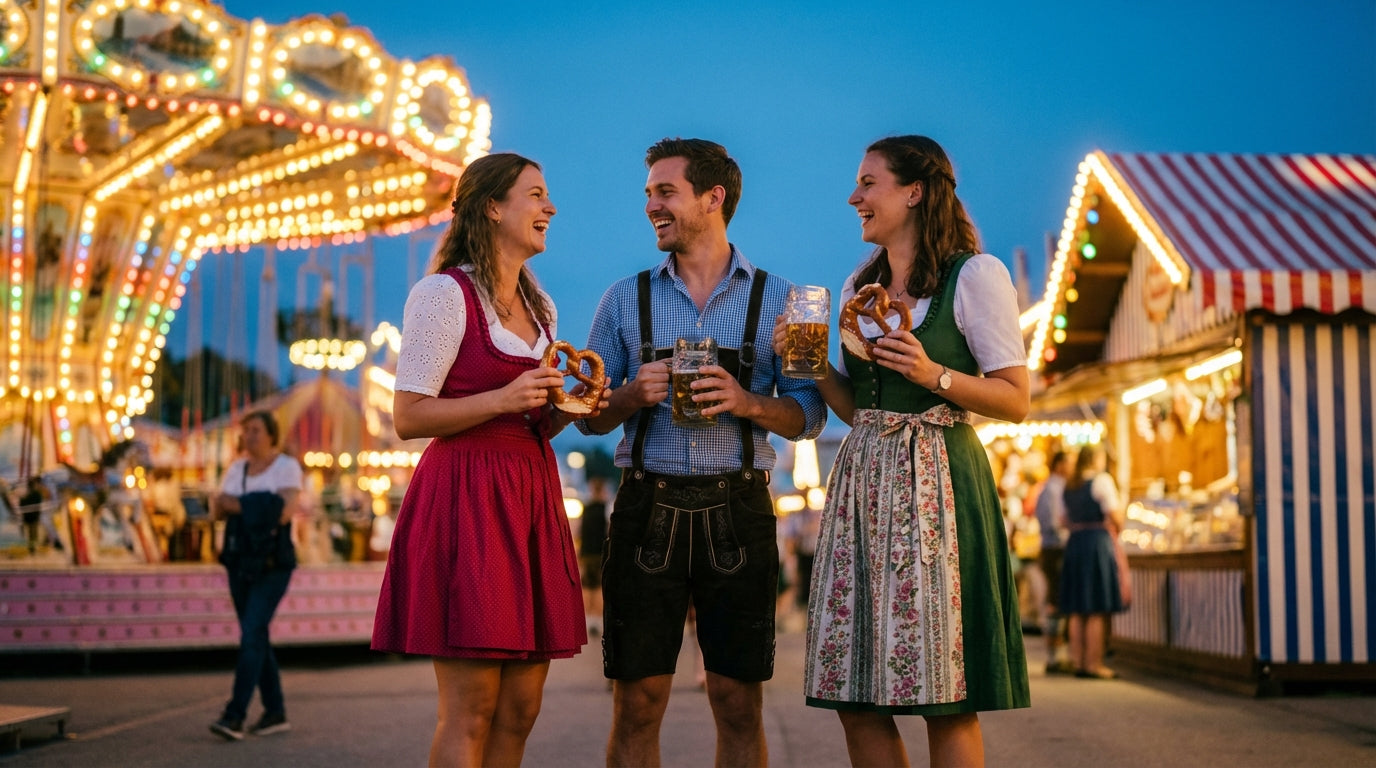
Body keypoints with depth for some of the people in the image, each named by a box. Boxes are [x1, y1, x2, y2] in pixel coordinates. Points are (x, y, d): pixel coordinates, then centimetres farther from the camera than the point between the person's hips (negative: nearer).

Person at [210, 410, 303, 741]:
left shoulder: (287, 466, -5)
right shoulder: (237, 468, 13)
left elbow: (284, 511, -18)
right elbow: (216, 511, 6)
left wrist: (240, 505, -15)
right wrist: (221, 504, -17)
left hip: (271, 565, -7)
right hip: (240, 562, 7)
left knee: (251, 635, -15)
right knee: (257, 638, 9)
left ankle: (235, 716, -19)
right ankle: (276, 713, 17)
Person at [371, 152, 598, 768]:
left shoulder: (540, 308, 18)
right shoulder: (445, 293, -6)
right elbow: (407, 418, -11)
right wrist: (504, 398, -18)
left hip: (531, 496, 8)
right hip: (467, 498, -8)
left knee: (521, 708, 6)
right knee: (470, 711, -7)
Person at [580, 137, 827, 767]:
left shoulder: (774, 298, 7)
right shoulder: (625, 299, 11)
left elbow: (809, 416, 4)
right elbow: (588, 416, 10)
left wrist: (747, 403, -14)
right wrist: (632, 395, -10)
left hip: (737, 510, -1)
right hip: (647, 509, 1)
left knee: (739, 705, 2)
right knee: (637, 702, 1)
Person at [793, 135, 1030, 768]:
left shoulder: (975, 275, -3)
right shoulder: (858, 287, 17)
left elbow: (1016, 401, -6)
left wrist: (934, 374, -19)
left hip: (937, 482, -6)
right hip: (863, 478, 6)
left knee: (946, 700, -4)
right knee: (855, 700, 4)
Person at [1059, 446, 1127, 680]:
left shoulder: (1069, 486, 14)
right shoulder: (1102, 480, -6)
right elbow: (1115, 515, -11)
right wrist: (1116, 530, 7)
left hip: (1074, 543, 7)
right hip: (1097, 543, -7)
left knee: (1077, 610, 9)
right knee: (1098, 610, -5)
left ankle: (1077, 661, 11)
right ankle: (1094, 663, -6)